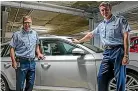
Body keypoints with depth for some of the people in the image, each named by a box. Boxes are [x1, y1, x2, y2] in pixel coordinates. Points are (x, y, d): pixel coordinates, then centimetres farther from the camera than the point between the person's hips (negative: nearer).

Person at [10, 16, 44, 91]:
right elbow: (12, 48, -4)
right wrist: (14, 61, -13)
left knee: (30, 85, 13)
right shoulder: (17, 34, -1)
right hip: (21, 62, -4)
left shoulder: (35, 33, 13)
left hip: (32, 62, 5)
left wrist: (38, 53, 9)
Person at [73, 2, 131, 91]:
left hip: (118, 51, -5)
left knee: (120, 79, -6)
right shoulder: (101, 25, 21)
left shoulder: (120, 19, 4)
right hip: (107, 53, 5)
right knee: (101, 77, -1)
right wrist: (79, 41, 41)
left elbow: (126, 36, -4)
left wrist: (126, 55, -13)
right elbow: (90, 34, 33)